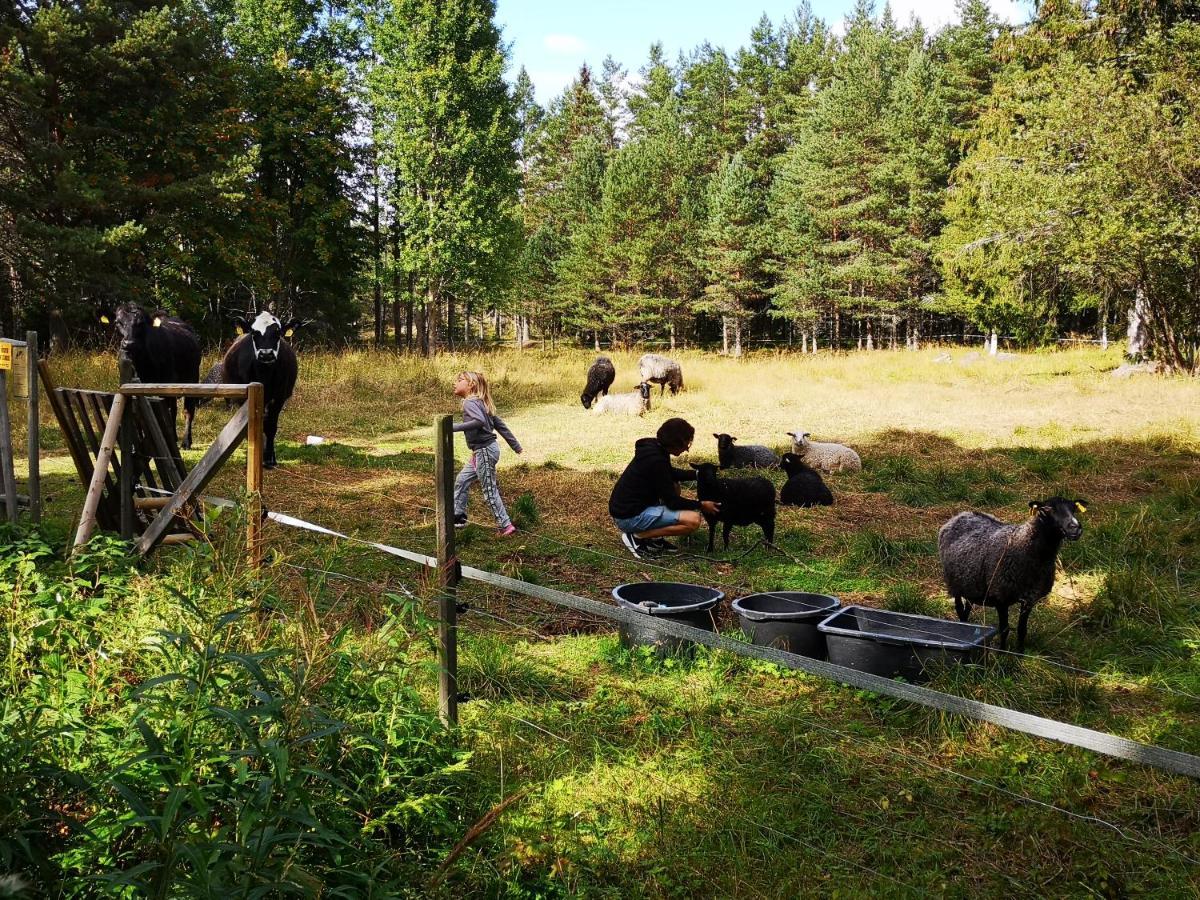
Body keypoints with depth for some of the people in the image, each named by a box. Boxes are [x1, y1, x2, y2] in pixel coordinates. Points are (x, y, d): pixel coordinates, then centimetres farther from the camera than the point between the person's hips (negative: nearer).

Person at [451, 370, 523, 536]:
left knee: (489, 491, -2)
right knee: (462, 480, 17)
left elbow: (480, 421, -35)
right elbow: (499, 424, 14)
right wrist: (515, 445, 18)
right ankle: (458, 517, 27)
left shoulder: (470, 402, -15)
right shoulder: (480, 402, 12)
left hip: (485, 451, -10)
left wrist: (455, 427, -30)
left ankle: (505, 525, 4)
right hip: (480, 451, 10)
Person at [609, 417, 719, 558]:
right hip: (630, 516, -10)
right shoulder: (656, 460, -23)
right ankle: (637, 536, -6)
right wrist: (701, 505, -3)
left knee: (674, 486, 26)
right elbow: (672, 501, -16)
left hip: (624, 506, 10)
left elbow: (671, 473, 26)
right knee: (694, 519, -16)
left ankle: (653, 538, 15)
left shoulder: (654, 447, 4)